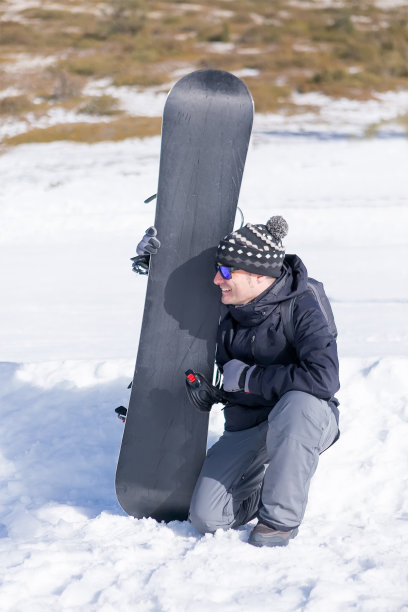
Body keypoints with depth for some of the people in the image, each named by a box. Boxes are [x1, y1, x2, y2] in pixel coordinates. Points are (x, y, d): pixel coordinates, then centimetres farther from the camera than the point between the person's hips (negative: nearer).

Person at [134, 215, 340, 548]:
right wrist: (156, 253, -2)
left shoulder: (301, 307, -22)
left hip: (307, 421, -4)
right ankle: (261, 480, 21)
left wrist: (248, 377, -26)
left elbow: (323, 377, -37)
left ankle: (281, 517, -21)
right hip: (246, 426, 5)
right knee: (207, 519, -13)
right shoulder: (225, 304, -4)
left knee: (298, 403, -42)